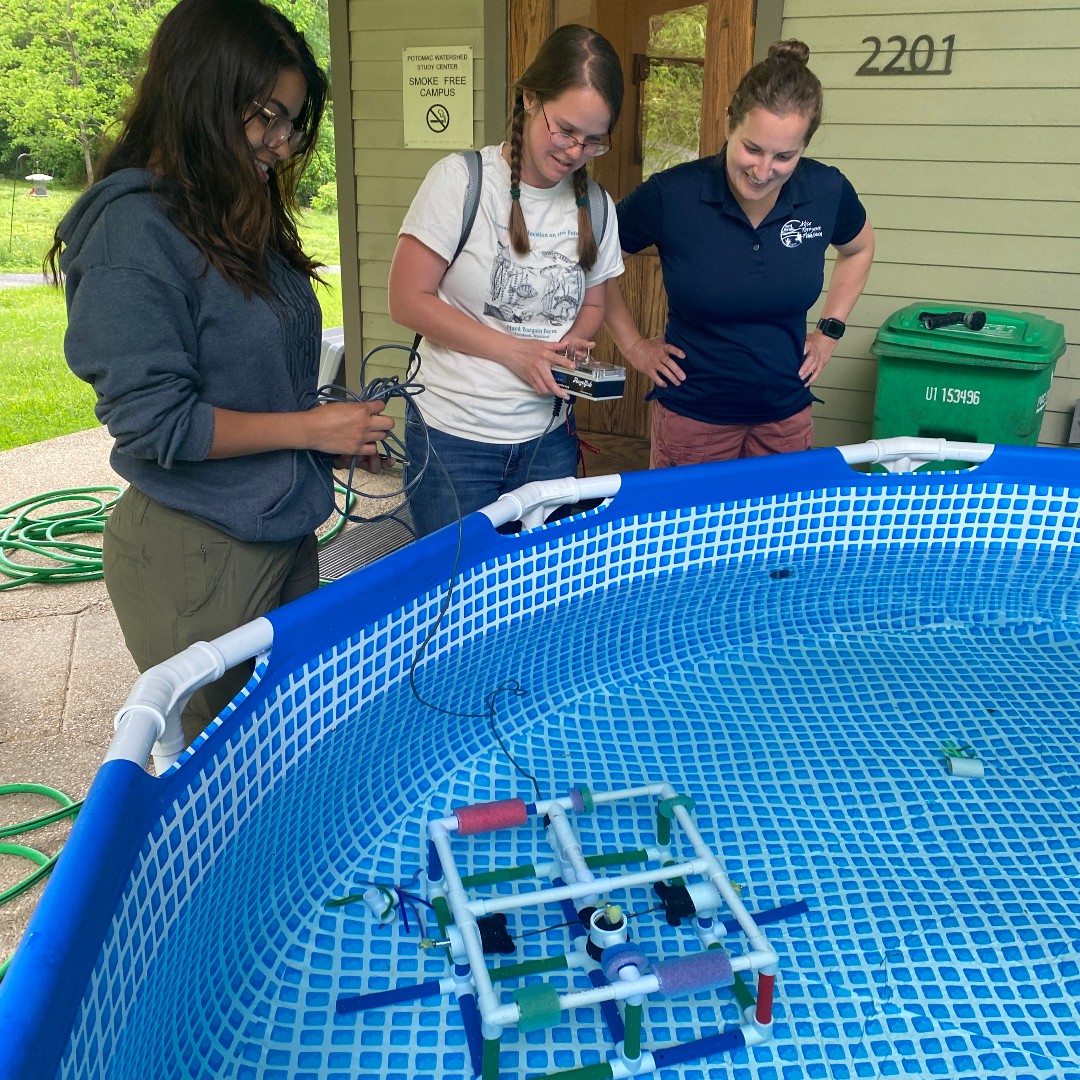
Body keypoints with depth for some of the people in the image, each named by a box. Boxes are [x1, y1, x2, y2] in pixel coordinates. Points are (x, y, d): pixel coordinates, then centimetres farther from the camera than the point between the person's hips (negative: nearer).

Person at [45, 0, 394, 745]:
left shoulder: (242, 215, 8)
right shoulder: (134, 230, -17)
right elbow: (155, 423, -20)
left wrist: (340, 431, 1)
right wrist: (310, 428, -14)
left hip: (285, 532, 8)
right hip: (197, 553, -8)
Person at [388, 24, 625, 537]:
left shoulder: (595, 205, 2)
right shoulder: (462, 180, -11)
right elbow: (407, 301, -12)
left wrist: (569, 343, -7)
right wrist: (511, 350, -18)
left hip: (549, 441, 4)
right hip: (453, 440, -4)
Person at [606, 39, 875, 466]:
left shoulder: (827, 191, -8)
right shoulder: (671, 195, -17)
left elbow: (859, 249, 15)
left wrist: (830, 331, 8)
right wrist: (633, 344, -2)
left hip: (786, 416, 3)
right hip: (691, 418, -2)